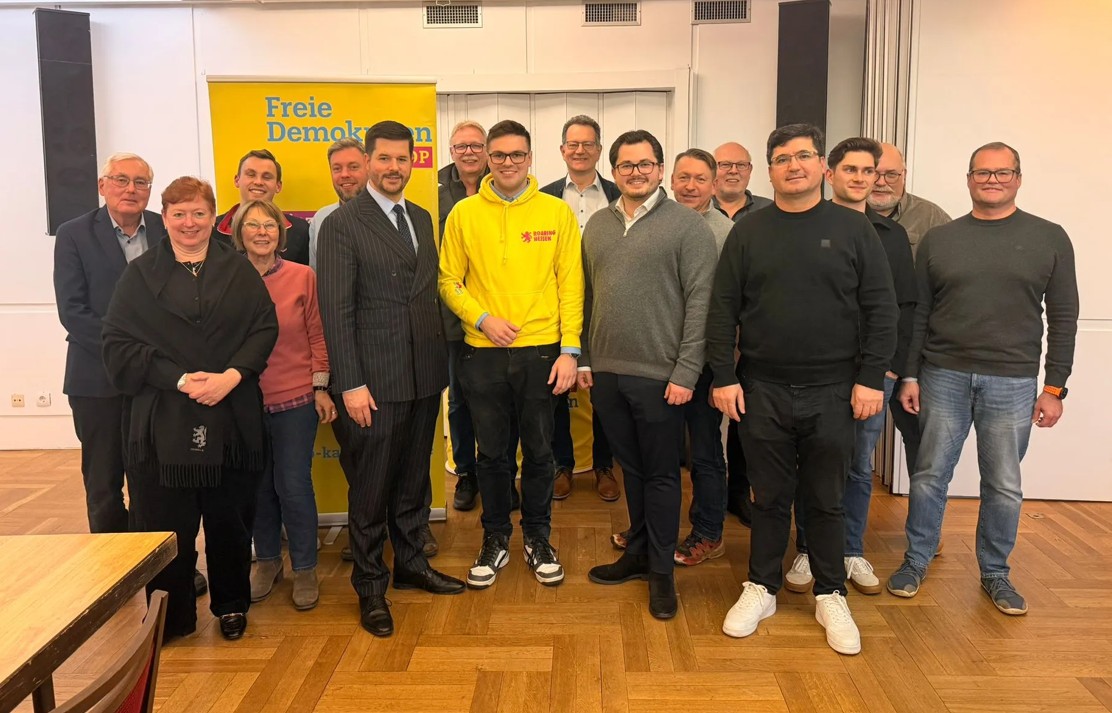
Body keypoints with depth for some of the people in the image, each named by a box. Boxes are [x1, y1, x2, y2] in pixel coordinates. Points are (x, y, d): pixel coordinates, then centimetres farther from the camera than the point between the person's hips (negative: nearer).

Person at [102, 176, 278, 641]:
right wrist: (180, 379, -14)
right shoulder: (141, 275, 6)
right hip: (161, 421, 0)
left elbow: (265, 329, 1)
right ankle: (171, 616, 21)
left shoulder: (239, 271, 9)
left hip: (231, 418, 1)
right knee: (166, 523, 4)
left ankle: (232, 605, 27)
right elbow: (118, 345, -2)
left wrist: (232, 376, -15)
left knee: (230, 517, 8)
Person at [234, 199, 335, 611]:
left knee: (293, 486, 2)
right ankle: (266, 560, 34)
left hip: (296, 399, -1)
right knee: (257, 486, 14)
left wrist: (321, 387, -4)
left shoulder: (302, 276, -4)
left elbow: (317, 335, 0)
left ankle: (305, 569, 20)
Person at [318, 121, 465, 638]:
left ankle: (410, 564, 35)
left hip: (424, 377, 6)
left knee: (414, 479, 18)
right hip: (375, 381, -6)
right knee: (370, 489, 6)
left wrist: (442, 363, 10)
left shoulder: (422, 219, 12)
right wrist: (351, 385, -16)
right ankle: (370, 587, 21)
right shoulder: (342, 224, -8)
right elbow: (336, 311, -12)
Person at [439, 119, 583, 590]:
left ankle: (537, 538, 30)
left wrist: (569, 350, -7)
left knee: (539, 451, 11)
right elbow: (449, 282, 5)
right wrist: (483, 318, -11)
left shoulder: (557, 212, 0)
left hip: (541, 351, 0)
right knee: (491, 452, 12)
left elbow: (571, 286, -1)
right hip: (482, 354, 1)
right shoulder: (464, 214, 1)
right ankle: (496, 539, 30)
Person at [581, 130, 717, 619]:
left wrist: (686, 373, -14)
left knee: (661, 474, 6)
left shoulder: (688, 225, -6)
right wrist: (583, 359, 11)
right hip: (606, 372, 5)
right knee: (630, 468, 17)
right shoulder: (597, 225, 11)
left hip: (659, 375, -5)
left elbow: (699, 302, -10)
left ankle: (661, 569, 20)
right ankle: (638, 553, 32)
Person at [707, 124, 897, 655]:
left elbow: (881, 310, 0)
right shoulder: (748, 232, 4)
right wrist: (724, 377, -4)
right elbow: (723, 310, 2)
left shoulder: (853, 229, 1)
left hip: (832, 392, 0)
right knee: (770, 498, 12)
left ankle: (831, 597, 27)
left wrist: (870, 379, -6)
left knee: (826, 501, 11)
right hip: (762, 391, 1)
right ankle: (762, 589, 27)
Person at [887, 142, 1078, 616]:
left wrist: (1054, 386, -2)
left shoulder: (1049, 239, 3)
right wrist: (910, 375, 2)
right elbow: (917, 314, 6)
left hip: (1012, 383, 0)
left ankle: (995, 573, 26)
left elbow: (1063, 318, 2)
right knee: (929, 476, 6)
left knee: (1004, 485, 8)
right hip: (943, 377, 1)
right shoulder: (939, 240, 5)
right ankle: (916, 561, 23)